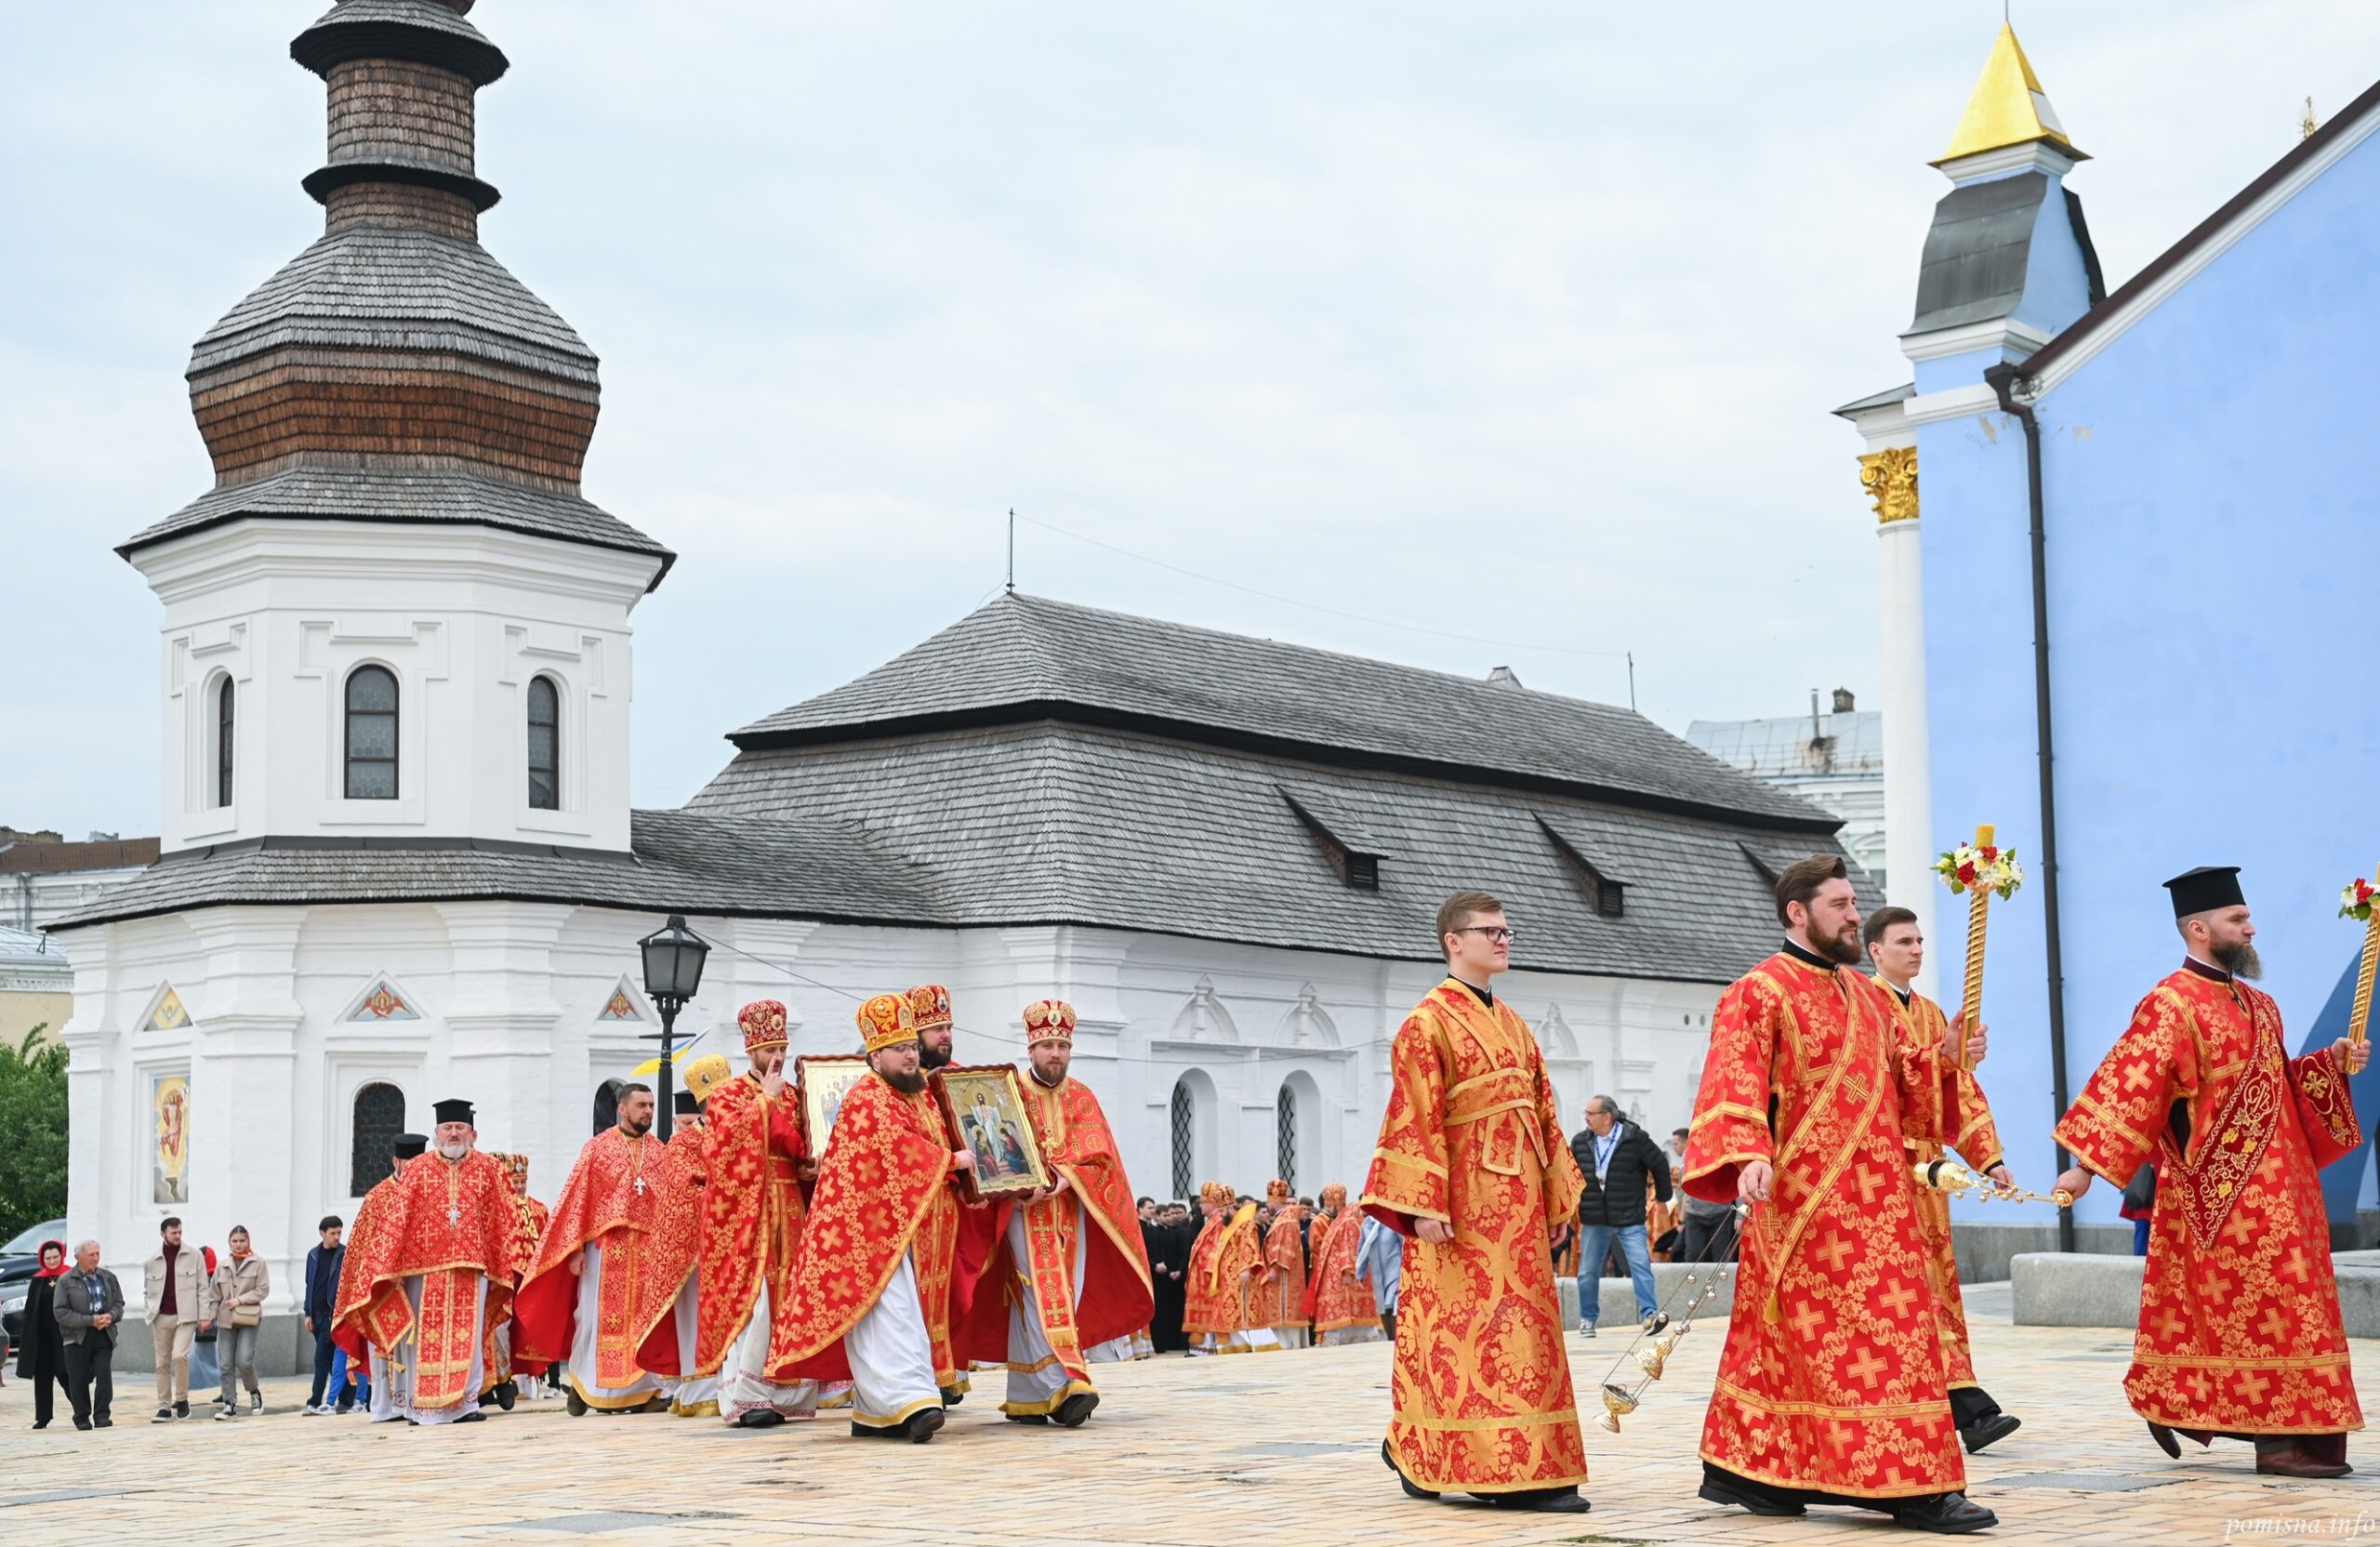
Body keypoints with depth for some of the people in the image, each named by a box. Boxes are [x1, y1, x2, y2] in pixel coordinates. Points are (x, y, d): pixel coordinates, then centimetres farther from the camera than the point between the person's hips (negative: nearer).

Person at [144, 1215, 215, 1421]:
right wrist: (151, 1309, 0)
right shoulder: (152, 1262, 7)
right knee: (162, 1363, 5)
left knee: (179, 1355, -19)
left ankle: (182, 1399, -2)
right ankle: (164, 1408, 10)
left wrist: (205, 1315, -4)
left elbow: (203, 1287, 2)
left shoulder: (194, 1256, 2)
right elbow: (147, 1290, 17)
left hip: (185, 1316, -3)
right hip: (161, 1318, 3)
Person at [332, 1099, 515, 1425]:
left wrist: (499, 1272, 3)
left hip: (471, 1268, 1)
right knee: (426, 1338, 1)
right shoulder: (418, 1169, 5)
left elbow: (499, 1224, 7)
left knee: (468, 1336, 0)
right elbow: (397, 1220, 0)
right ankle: (422, 1406, 8)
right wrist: (391, 1268, -8)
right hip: (425, 1268, 0)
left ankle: (466, 1402, 6)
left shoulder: (488, 1168, 7)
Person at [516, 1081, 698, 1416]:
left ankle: (642, 1388, 5)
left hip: (649, 1249, 3)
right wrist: (575, 1248, -9)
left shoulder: (662, 1152, 11)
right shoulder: (597, 1147, 2)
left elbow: (676, 1201, 7)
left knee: (645, 1319, 1)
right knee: (600, 1317, -1)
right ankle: (581, 1384, 12)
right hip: (606, 1246, -3)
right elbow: (577, 1198, -2)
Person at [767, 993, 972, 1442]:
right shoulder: (868, 1098, -9)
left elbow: (935, 1147, 22)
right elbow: (900, 1151, -19)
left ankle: (873, 1411, 12)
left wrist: (960, 1180, 4)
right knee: (892, 1312, -16)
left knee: (902, 1312, 7)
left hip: (915, 1228, 9)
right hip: (873, 1227, -9)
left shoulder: (920, 1094, 17)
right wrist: (952, 1161, -9)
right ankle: (913, 1400, -27)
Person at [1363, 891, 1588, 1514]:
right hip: (1465, 1195, -8)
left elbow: (1543, 1113, 18)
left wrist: (1557, 1199, 14)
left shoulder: (1512, 1024, 18)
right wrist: (1426, 1206, -19)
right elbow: (1418, 1120, -12)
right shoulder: (1429, 1022, -5)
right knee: (1466, 1322, -6)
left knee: (1523, 1321, 7)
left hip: (1517, 1197, 8)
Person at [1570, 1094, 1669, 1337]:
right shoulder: (1580, 1142, 3)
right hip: (1594, 1219, 4)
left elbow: (1660, 1164, -1)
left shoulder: (1635, 1138, -10)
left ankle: (1649, 1314, -5)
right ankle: (1587, 1319, 19)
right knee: (1588, 1272, 6)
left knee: (1641, 1266, -10)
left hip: (1630, 1218, -3)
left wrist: (1663, 1195, 8)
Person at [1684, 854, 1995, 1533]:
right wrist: (1749, 1156, -32)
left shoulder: (1866, 996, 18)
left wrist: (1938, 1058, 5)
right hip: (1805, 1197, -8)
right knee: (1847, 1336, -7)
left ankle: (1747, 1470, 18)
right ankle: (1909, 1484, -7)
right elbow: (1734, 1085, -17)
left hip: (1874, 1195, 8)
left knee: (1783, 1343, 10)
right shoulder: (1759, 992, -7)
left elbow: (1894, 1081, 24)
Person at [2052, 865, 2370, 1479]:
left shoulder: (2257, 1004, 15)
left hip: (2276, 1185, 9)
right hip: (2220, 1192, -9)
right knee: (2260, 1311, -7)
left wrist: (2332, 1062, 5)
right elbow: (2128, 1087, -19)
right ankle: (2279, 1438, -1)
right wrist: (2085, 1165, -24)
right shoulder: (2171, 1006, -12)